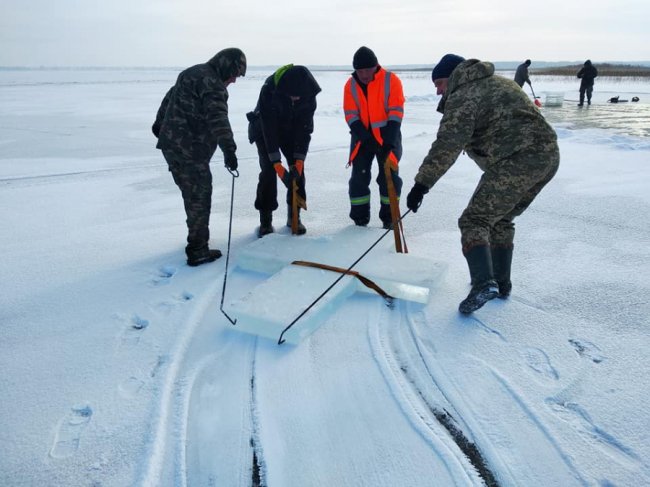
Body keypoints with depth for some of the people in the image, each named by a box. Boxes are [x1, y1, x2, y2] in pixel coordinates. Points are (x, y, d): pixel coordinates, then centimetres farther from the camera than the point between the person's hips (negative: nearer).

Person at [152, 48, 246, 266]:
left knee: (192, 194, 20)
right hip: (190, 150, -10)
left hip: (171, 144, 10)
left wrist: (160, 123, 48)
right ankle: (197, 251, 3)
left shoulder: (192, 73, 19)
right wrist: (229, 149, -38)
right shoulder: (210, 81, -13)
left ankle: (196, 236, 33)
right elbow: (217, 117, -29)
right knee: (199, 197, -2)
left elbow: (169, 98, 34)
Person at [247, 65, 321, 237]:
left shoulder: (309, 94, -25)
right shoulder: (269, 89, -35)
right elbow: (268, 129, -35)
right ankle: (265, 220, -7)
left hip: (291, 130, 3)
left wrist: (299, 160, -28)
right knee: (268, 170, -15)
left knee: (297, 168, -7)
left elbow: (305, 128, -21)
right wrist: (278, 165, -38)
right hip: (265, 130, -3)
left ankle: (294, 215, 7)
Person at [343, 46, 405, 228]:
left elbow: (396, 113, -12)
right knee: (359, 177, 0)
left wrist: (389, 141, -20)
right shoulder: (351, 85, -1)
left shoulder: (391, 80, -9)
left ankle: (389, 216, 11)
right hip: (362, 137, 2)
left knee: (389, 176, -2)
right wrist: (366, 138, -19)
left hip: (387, 136, -2)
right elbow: (351, 115, -6)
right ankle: (360, 217, 11)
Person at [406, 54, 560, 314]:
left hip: (516, 162, -9)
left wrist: (422, 183, -16)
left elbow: (447, 146, -15)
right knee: (501, 220, 21)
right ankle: (501, 283, 26)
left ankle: (484, 282, -21)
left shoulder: (463, 97, -4)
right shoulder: (499, 83, 26)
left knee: (474, 221, -5)